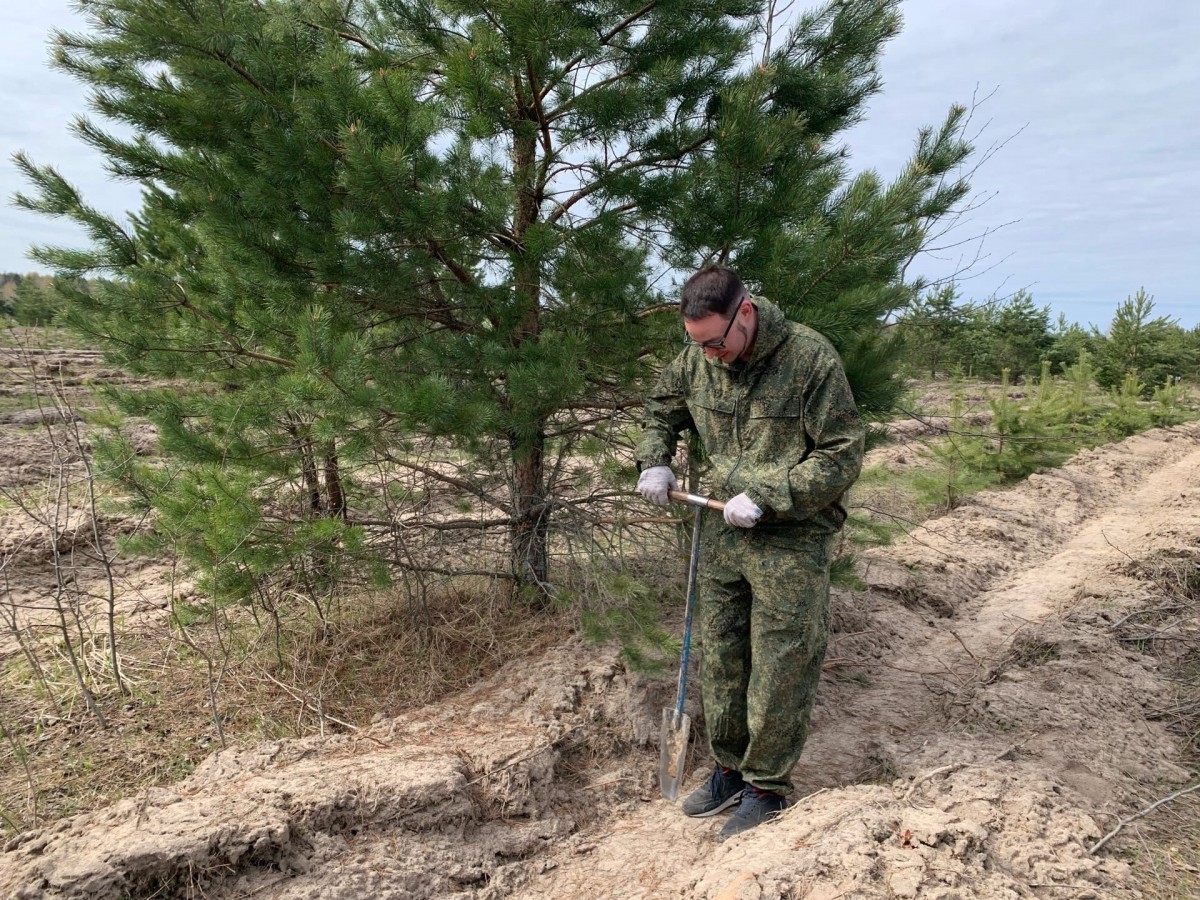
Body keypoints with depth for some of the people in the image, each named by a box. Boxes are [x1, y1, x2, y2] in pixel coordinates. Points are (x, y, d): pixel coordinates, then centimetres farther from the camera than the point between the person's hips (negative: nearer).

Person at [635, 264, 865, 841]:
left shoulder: (811, 357, -16)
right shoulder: (697, 357, 0)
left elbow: (843, 455, -14)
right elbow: (662, 408, 20)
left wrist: (765, 498, -20)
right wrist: (653, 462, 2)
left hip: (791, 540, -5)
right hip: (724, 534, 6)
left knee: (781, 673, 3)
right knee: (719, 659, 15)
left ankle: (768, 788, 23)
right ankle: (729, 770, 34)